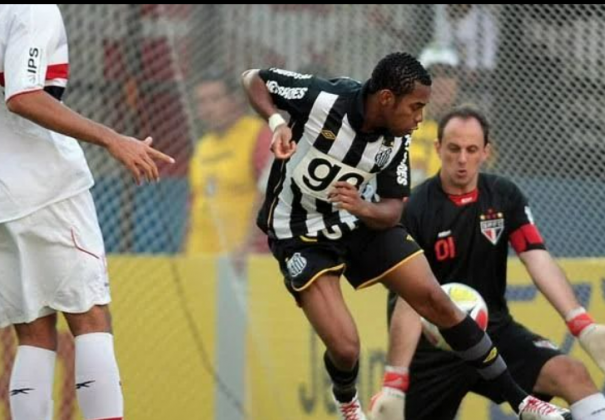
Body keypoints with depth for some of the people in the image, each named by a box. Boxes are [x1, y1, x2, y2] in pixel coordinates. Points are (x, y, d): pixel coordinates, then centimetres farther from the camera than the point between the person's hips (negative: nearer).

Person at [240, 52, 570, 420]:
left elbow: (393, 210, -5)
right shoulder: (321, 98, -26)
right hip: (302, 235, -4)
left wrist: (364, 209, -29)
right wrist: (276, 122, -31)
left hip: (362, 222, 4)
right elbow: (253, 79, -13)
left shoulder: (397, 140, -11)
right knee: (345, 348, -17)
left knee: (437, 302, -5)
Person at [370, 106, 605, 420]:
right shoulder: (415, 211, -12)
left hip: (495, 331, 3)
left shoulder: (505, 197, 0)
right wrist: (394, 385, -23)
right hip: (433, 344, -3)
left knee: (574, 376, -20)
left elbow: (538, 260, -10)